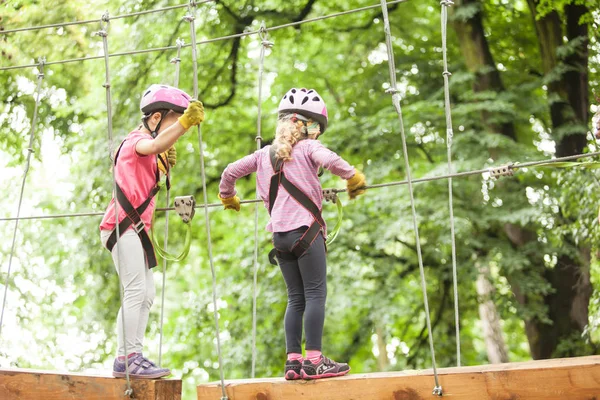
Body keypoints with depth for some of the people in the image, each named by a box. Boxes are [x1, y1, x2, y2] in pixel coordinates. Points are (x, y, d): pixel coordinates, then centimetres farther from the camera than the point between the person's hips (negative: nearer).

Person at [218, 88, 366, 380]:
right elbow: (330, 160, -23)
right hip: (305, 230, -6)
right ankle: (313, 361, -8)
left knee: (296, 298, 11)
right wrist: (353, 178, -10)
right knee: (315, 294, -4)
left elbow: (230, 171, 21)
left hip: (279, 234, 6)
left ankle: (293, 361, 8)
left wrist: (227, 196, 38)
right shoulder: (307, 148, -1)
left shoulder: (265, 154, 15)